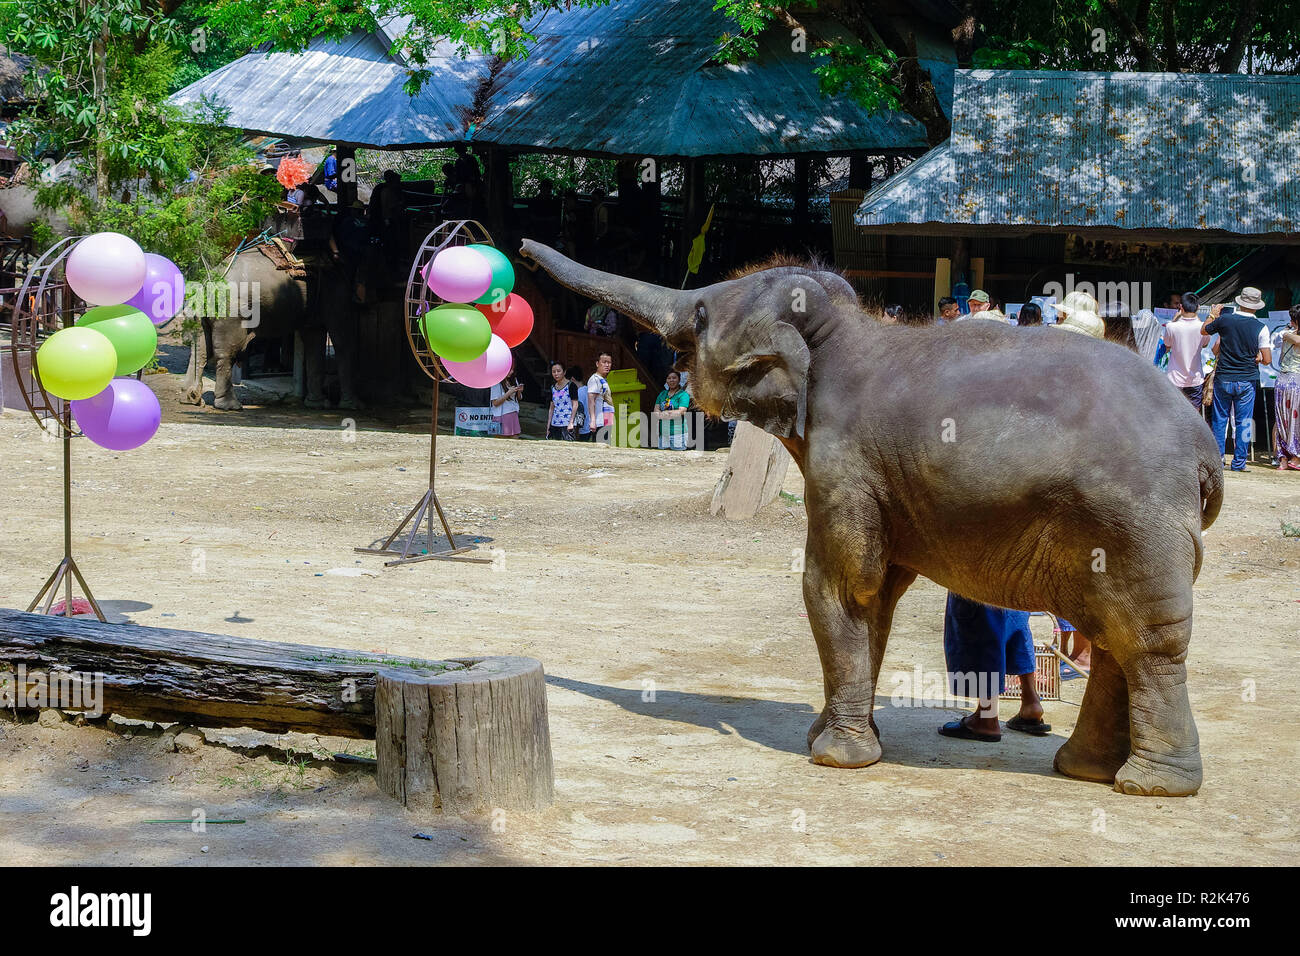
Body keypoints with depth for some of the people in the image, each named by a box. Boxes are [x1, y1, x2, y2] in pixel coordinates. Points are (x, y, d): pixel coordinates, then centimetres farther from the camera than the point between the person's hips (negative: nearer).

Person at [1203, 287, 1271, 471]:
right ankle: (1239, 461, 7)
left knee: (1219, 419, 10)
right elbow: (1267, 360, -8)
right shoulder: (1261, 328, -8)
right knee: (1244, 421, 7)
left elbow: (1204, 330, 14)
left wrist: (1213, 315, 29)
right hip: (1246, 380, -1)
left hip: (1223, 378, 1)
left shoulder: (1224, 320, -6)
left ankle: (1217, 459, 12)